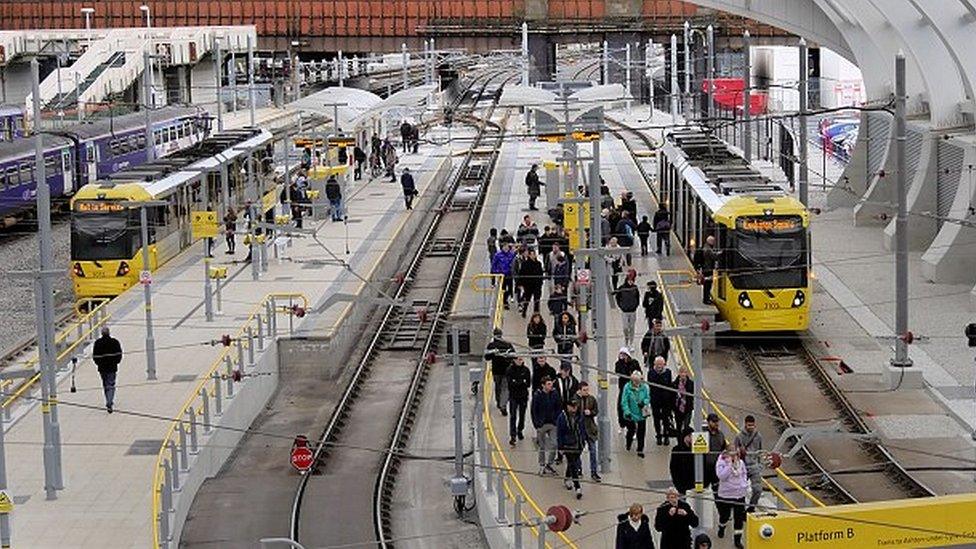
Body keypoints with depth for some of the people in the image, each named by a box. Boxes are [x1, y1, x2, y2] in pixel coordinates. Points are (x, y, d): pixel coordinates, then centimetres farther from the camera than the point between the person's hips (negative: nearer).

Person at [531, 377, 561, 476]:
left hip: (553, 424, 3)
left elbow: (559, 408, 9)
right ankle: (542, 466, 16)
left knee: (554, 444, -3)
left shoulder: (555, 394, 1)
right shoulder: (537, 395, -7)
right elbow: (534, 411, -5)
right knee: (542, 446, 6)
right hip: (541, 425, -3)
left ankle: (549, 464, 11)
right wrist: (536, 423, -10)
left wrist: (557, 420, -1)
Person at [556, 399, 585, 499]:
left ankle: (568, 479, 43)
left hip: (578, 445, 5)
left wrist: (583, 441, 14)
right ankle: (578, 488, -10)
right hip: (568, 445, -5)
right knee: (572, 465, -7)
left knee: (574, 463, 19)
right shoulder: (562, 417, -14)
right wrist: (560, 447, -10)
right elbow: (559, 433, -10)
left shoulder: (579, 416, 1)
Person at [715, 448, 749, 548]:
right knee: (725, 515, 14)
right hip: (725, 495, -3)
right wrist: (729, 465, -27)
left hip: (739, 495, 3)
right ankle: (721, 528, 49)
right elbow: (721, 476, -26)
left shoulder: (740, 463, 2)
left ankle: (737, 539, 12)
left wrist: (745, 485, 3)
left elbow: (744, 475, 16)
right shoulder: (721, 463, -12)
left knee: (739, 517, 2)